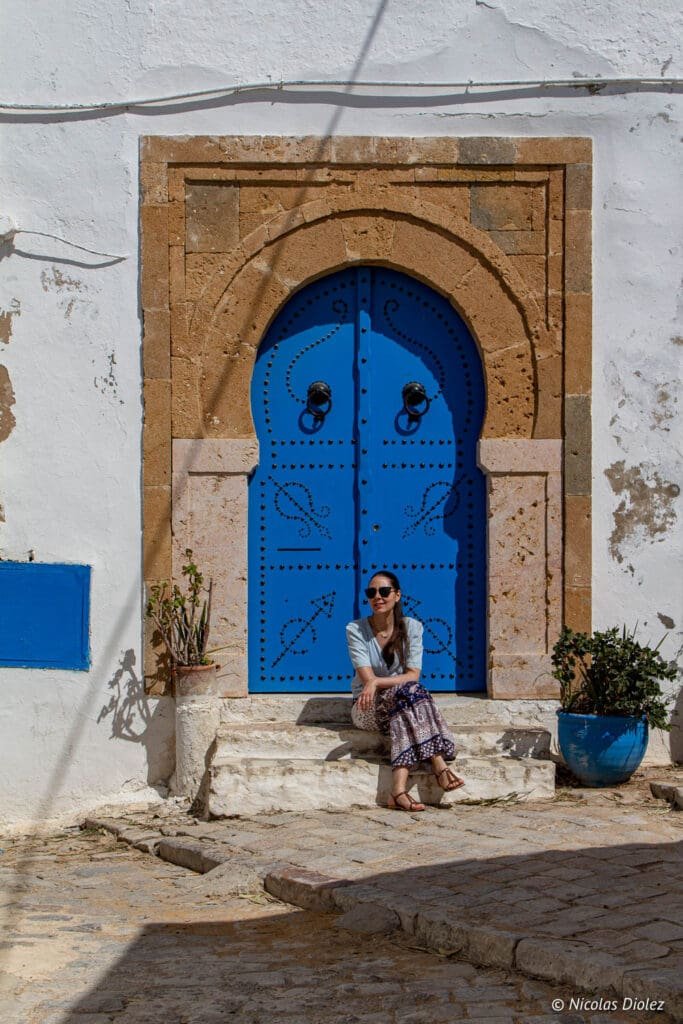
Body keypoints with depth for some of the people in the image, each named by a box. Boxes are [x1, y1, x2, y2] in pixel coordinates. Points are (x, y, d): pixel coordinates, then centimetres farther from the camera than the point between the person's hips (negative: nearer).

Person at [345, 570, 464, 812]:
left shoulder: (411, 628, 1)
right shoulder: (356, 630, -3)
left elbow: (414, 675, -10)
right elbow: (368, 679, -12)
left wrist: (377, 683, -24)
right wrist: (397, 682, -25)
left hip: (401, 704, 2)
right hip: (367, 709, -2)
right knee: (409, 691, -34)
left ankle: (399, 791, -48)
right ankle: (439, 766, -42)